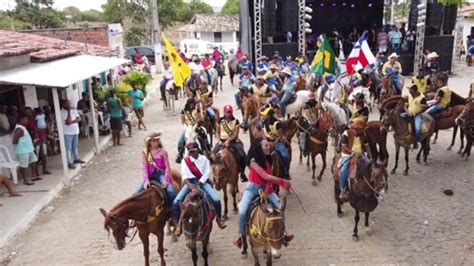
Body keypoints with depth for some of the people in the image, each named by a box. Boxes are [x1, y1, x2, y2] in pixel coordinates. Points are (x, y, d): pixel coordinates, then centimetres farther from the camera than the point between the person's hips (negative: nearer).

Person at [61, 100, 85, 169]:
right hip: (67, 133, -6)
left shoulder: (74, 110, 7)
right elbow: (68, 121, -22)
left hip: (75, 131, 7)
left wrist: (72, 122, -18)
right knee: (68, 148, -4)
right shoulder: (62, 112, -12)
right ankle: (69, 162, -3)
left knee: (75, 146, 19)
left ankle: (76, 158, 33)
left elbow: (79, 119, -1)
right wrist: (69, 111, -19)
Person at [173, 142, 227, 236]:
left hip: (202, 181, -1)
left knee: (216, 200, -21)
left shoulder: (204, 159, 1)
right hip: (190, 182, 1)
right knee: (176, 202, -18)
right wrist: (190, 185, -25)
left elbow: (207, 173, -5)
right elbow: (184, 175, -7)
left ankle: (219, 218, 9)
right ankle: (179, 224, 3)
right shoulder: (185, 161, 2)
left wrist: (198, 183, -17)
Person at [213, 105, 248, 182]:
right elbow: (217, 132, 6)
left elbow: (236, 134, -9)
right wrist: (219, 140, -11)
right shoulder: (220, 120, 3)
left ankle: (242, 173, 1)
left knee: (242, 155, -20)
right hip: (222, 141, 1)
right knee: (213, 154, -18)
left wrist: (228, 140, -22)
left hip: (233, 141, -1)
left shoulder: (236, 121, -2)